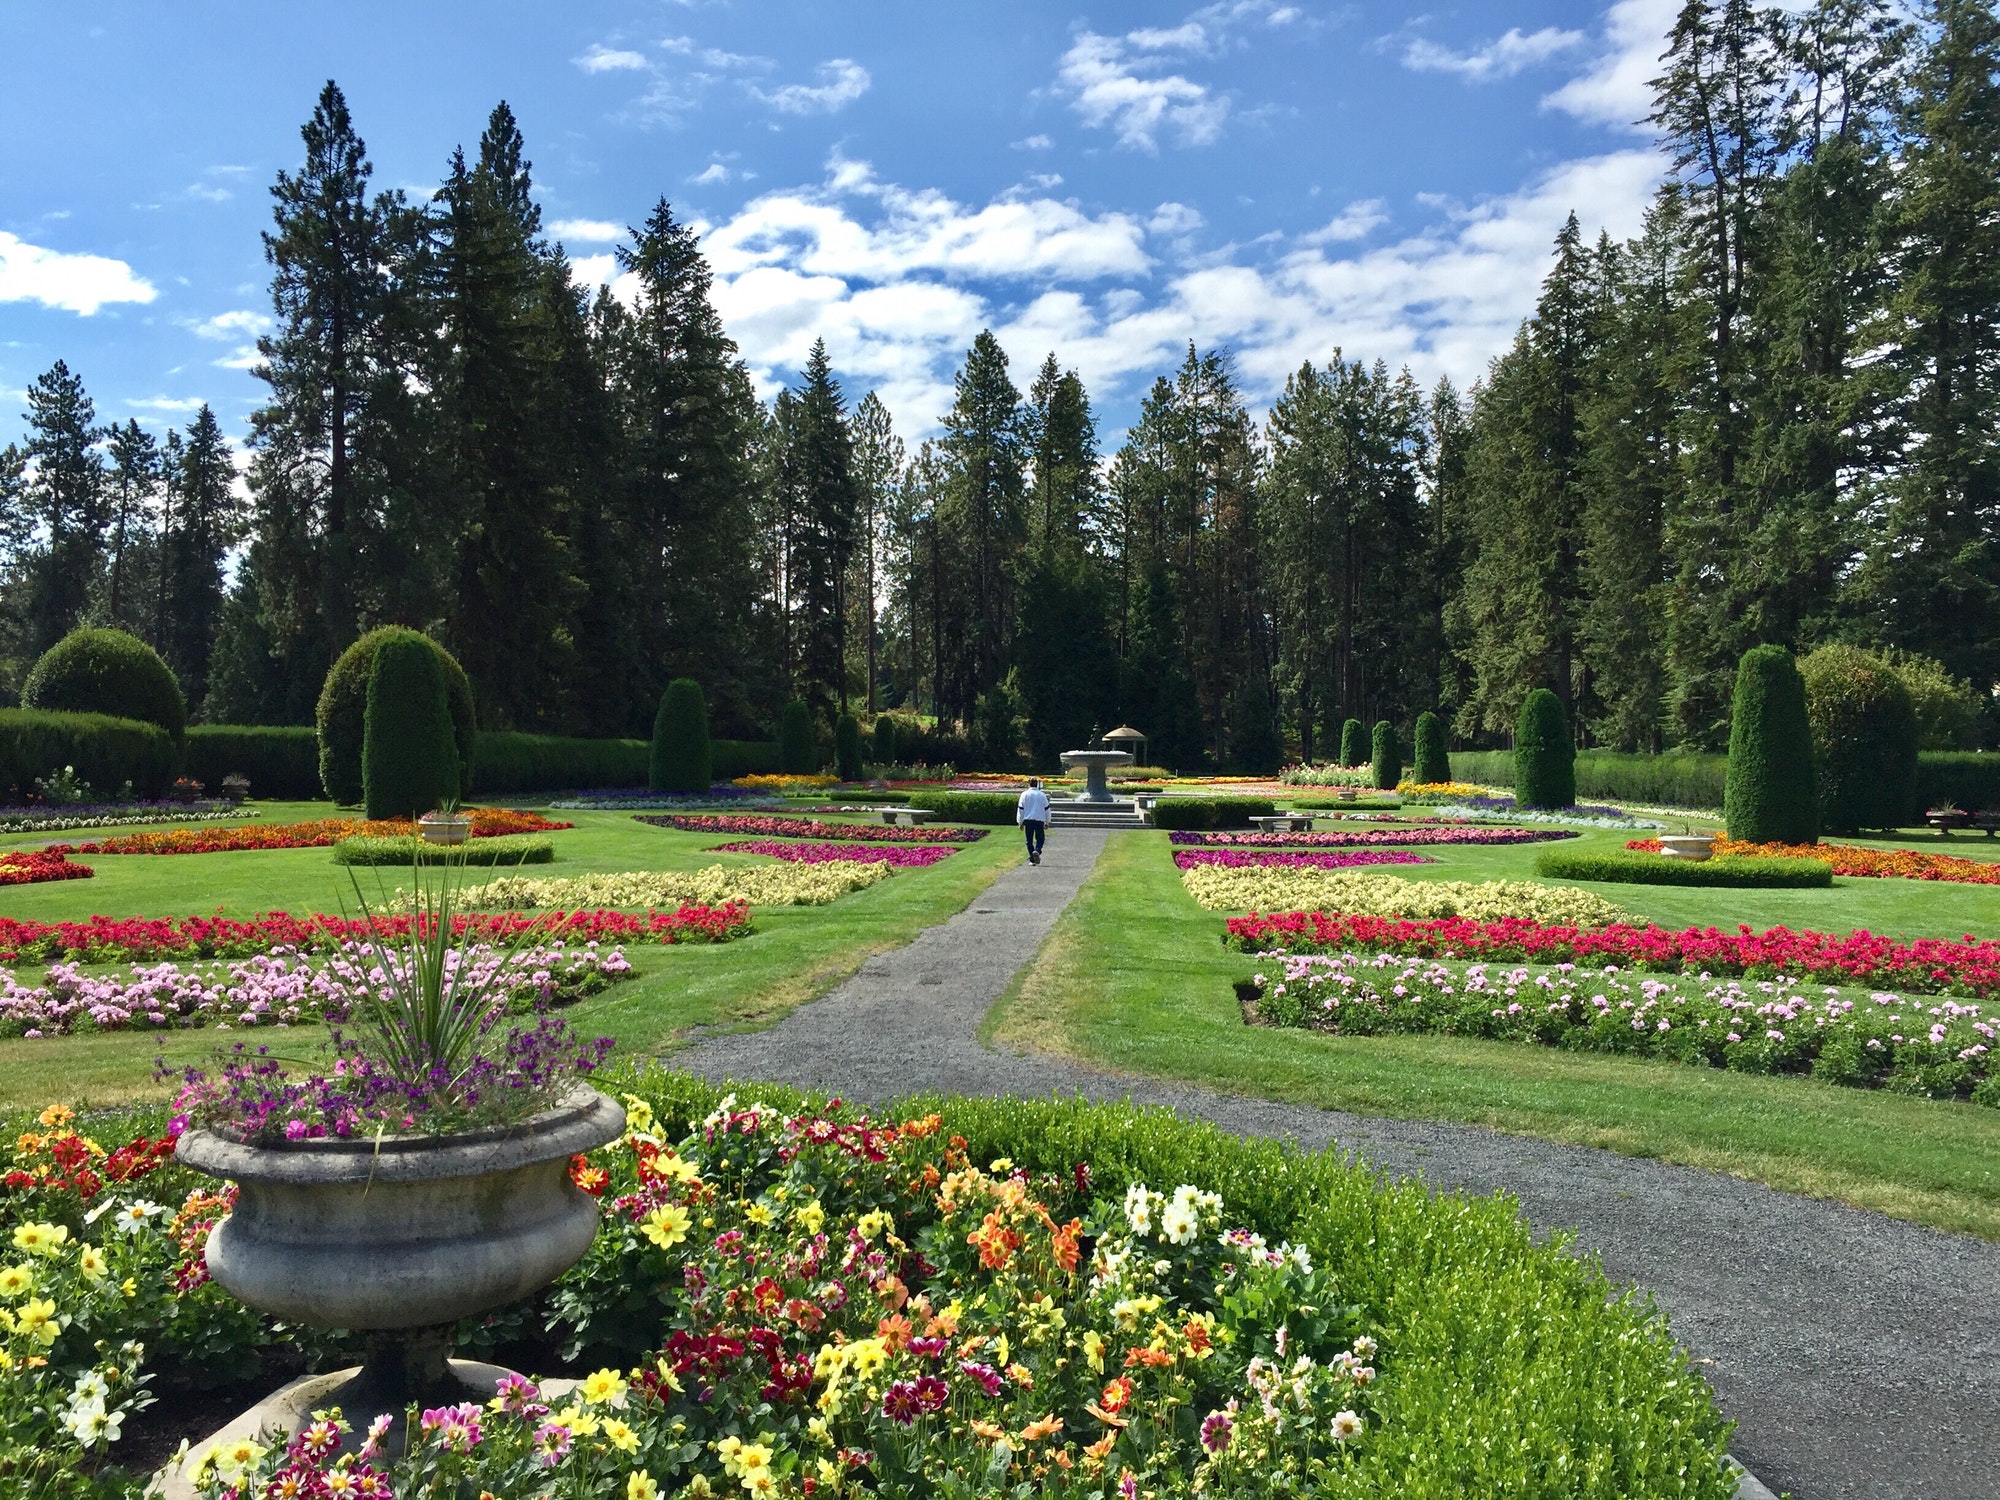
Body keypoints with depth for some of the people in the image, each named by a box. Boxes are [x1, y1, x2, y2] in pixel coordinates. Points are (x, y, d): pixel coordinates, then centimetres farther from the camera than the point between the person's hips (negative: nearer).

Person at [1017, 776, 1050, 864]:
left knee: (1029, 840, 8)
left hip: (1028, 820, 0)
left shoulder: (1024, 794, 1)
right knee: (1040, 839, 10)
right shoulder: (1042, 795, 4)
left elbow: (1020, 809, 1)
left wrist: (1020, 822, 8)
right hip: (1039, 820, 0)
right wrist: (1047, 822, 16)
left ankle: (1032, 859, 3)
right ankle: (1037, 851, -19)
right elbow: (1046, 809, 8)